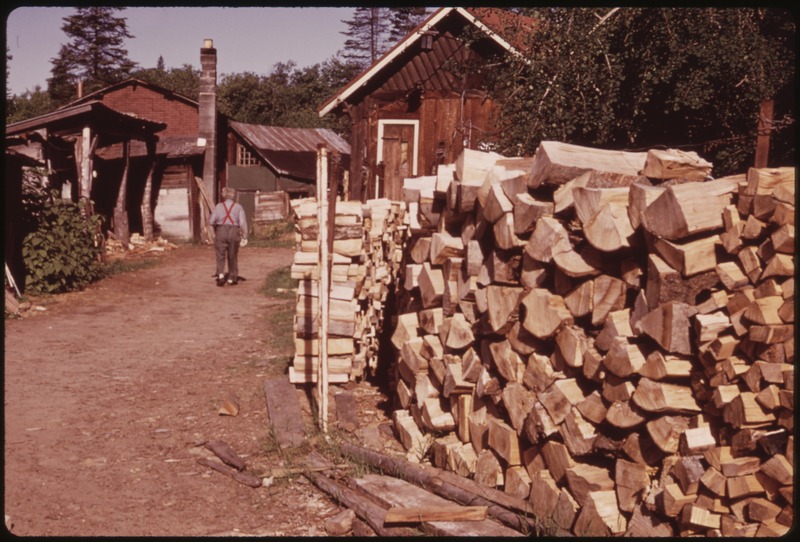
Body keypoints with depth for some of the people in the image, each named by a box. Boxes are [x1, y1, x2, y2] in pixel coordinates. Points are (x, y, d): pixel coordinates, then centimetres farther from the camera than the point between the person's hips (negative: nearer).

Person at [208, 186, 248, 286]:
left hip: (221, 231, -1)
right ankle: (232, 278, 19)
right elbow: (243, 222, -7)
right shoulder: (238, 207, 2)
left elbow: (211, 221, -4)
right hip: (234, 232, 1)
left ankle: (220, 275, -14)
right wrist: (244, 236, -5)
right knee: (232, 256, 12)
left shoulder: (219, 206, 2)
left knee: (220, 256, 6)